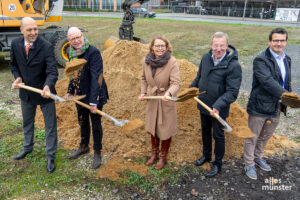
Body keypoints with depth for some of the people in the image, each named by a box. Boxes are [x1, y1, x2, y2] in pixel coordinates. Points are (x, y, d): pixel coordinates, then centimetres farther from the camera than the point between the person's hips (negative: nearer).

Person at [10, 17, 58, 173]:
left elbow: (52, 71, -28)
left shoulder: (46, 47, -21)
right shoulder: (15, 44, -6)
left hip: (44, 92, -4)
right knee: (27, 123, 25)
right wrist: (17, 77, -10)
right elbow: (13, 64, 9)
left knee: (50, 126, 6)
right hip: (26, 92, 5)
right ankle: (27, 148, 50)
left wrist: (47, 86, -46)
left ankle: (50, 156, 24)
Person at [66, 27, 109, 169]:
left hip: (93, 95, -7)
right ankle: (84, 147, 43)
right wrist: (70, 91, 12)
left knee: (96, 124, 6)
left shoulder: (93, 52, -21)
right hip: (80, 95, 7)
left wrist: (93, 101, -28)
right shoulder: (71, 53, 2)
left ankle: (97, 153, 25)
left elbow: (96, 77, -26)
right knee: (82, 122, 22)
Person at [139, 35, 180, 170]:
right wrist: (143, 92, 0)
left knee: (165, 129, 9)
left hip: (166, 101, -4)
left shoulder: (172, 62, -20)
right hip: (151, 100, 5)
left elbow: (176, 83, -26)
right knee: (152, 127, 19)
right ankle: (154, 154, 42)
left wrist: (169, 93, -44)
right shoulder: (147, 61, -6)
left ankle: (163, 157, 33)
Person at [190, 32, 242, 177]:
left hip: (219, 109, -6)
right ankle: (206, 155, 46)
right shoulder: (206, 58, -4)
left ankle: (217, 164, 32)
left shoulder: (233, 66, -23)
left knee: (218, 136, 11)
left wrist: (218, 106, -36)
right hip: (204, 105, 6)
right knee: (205, 131, 23)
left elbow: (232, 92, -25)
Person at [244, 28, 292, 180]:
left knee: (265, 136, 23)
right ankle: (249, 164, 26)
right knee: (252, 137, 8)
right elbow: (268, 82, -28)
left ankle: (258, 157, 45)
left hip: (276, 107, 7)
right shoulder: (261, 60, -16)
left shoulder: (286, 59, 9)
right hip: (260, 106, -7)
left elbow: (287, 82, 19)